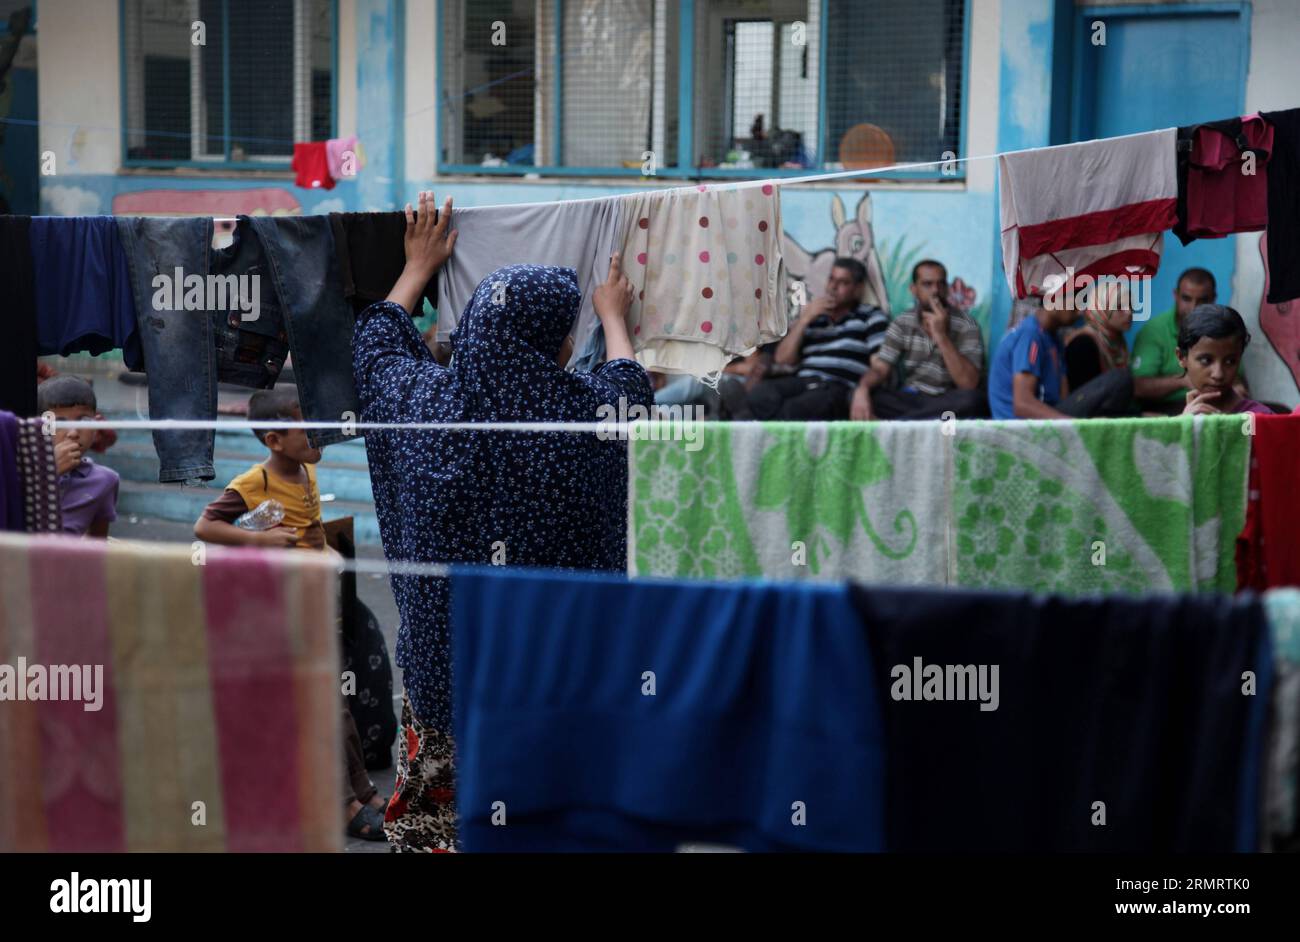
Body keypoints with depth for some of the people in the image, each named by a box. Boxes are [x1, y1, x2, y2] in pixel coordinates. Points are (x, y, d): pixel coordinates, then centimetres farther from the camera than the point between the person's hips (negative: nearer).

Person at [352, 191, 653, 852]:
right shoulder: (582, 411, -12)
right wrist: (614, 319, 33)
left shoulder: (420, 396, -6)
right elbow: (630, 389, 14)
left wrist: (417, 268, 34)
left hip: (440, 651, 2)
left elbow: (374, 344, 18)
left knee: (434, 805, 12)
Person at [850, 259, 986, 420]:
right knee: (867, 393, -23)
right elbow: (880, 369, -3)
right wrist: (862, 390, -27)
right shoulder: (902, 323, 4)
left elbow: (968, 383, -17)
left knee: (974, 399, -36)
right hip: (911, 400, 2)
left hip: (948, 404, -2)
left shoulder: (965, 324, -7)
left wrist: (941, 335, -22)